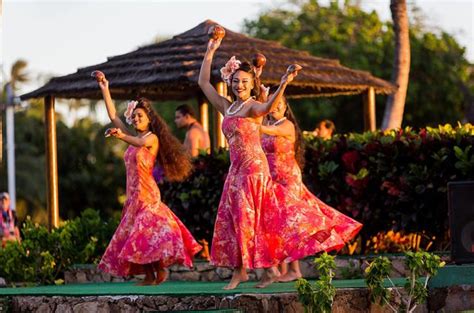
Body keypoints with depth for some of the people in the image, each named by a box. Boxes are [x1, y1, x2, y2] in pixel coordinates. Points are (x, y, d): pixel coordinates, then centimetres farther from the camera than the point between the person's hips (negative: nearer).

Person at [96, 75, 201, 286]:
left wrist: (121, 136, -48)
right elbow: (113, 116, 16)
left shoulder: (152, 138, -4)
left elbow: (140, 143, -28)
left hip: (146, 193, -8)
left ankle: (160, 270, -9)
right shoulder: (133, 137, 16)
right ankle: (149, 276, 6)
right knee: (136, 232, 4)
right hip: (133, 193, 8)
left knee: (148, 230, -13)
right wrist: (105, 90, 12)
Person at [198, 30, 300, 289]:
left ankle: (270, 269, -3)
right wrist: (210, 52, 18)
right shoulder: (226, 107, 14)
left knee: (251, 219, -8)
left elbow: (266, 108, -32)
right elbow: (203, 82, 20)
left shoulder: (252, 106, -7)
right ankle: (239, 270, 7)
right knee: (231, 219, 4)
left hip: (253, 168, -7)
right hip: (236, 170, 7)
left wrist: (283, 84, -48)